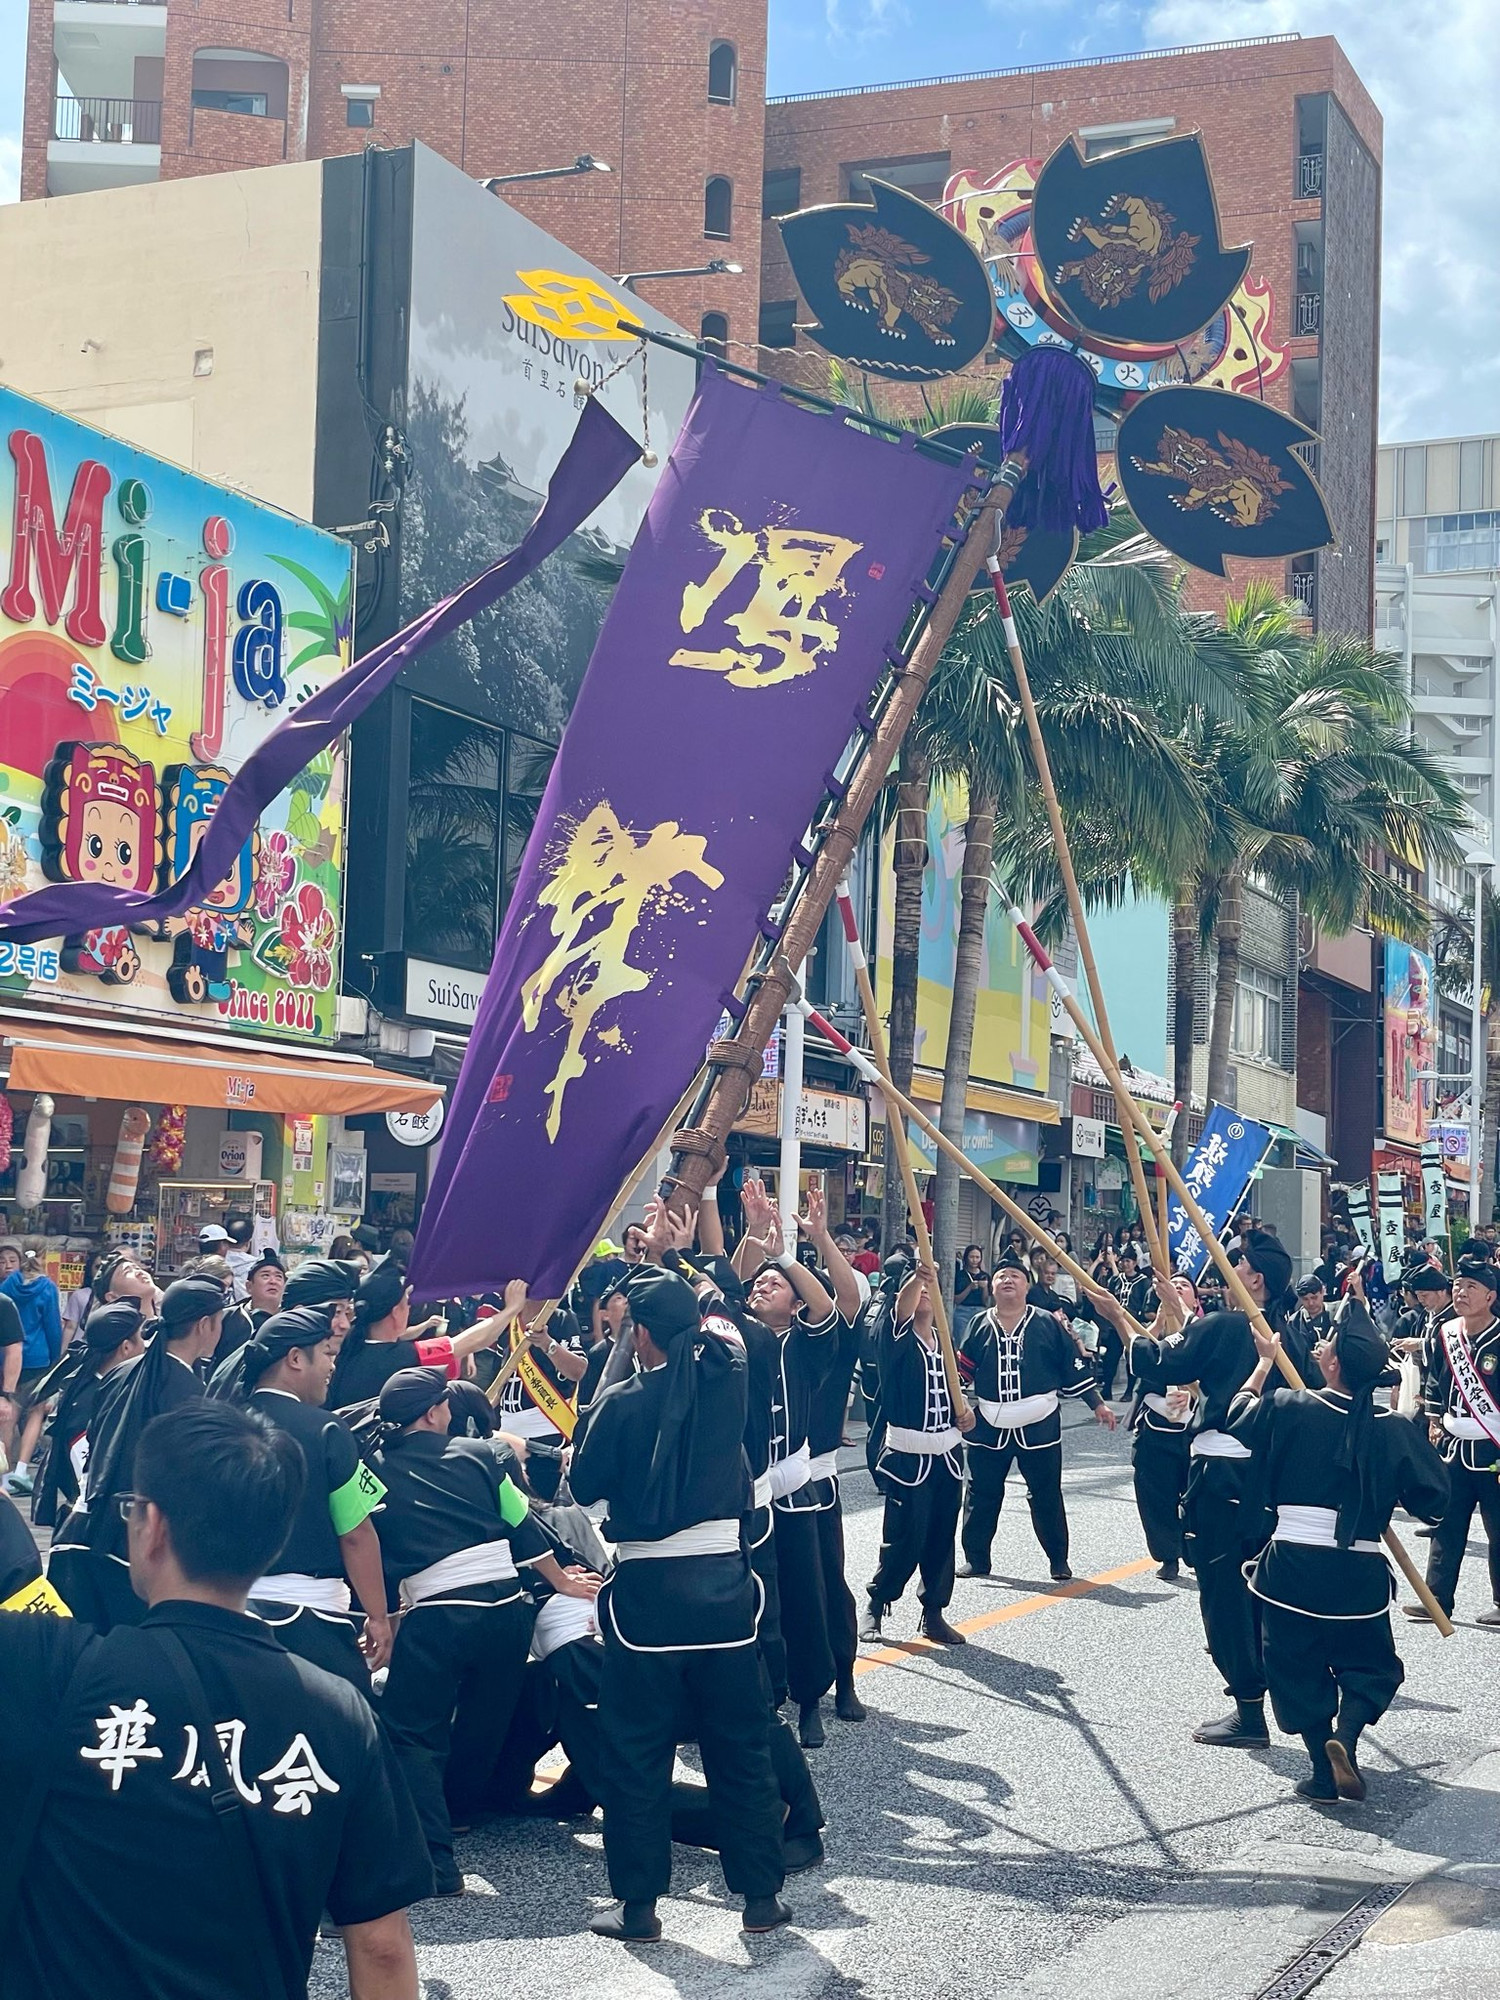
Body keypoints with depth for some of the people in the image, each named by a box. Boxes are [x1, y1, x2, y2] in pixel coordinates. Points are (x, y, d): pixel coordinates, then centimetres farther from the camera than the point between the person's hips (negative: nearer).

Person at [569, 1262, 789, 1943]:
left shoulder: (622, 1403, -11)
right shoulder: (727, 1382, -1)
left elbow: (584, 1487, 0)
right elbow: (727, 1324, 21)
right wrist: (673, 1278, 29)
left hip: (647, 1589, -3)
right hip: (725, 1585, 4)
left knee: (636, 1752, 7)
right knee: (741, 1746, 13)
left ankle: (638, 1905, 11)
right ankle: (761, 1893, 19)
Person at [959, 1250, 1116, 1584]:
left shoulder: (1047, 1323, 0)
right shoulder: (980, 1325, 5)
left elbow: (1074, 1367, 3)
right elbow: (963, 1370, 10)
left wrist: (1098, 1405, 2)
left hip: (1039, 1428, -2)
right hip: (988, 1428, 2)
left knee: (1046, 1497, 4)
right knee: (981, 1495, 7)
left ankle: (1058, 1560, 16)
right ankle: (975, 1559, 19)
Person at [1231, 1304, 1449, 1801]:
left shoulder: (1288, 1408, -10)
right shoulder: (1396, 1429, -7)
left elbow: (1237, 1420, 9)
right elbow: (1432, 1499, -1)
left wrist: (1264, 1363, 18)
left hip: (1291, 1567, 0)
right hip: (1358, 1573, 1)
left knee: (1298, 1667, 15)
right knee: (1369, 1666, 18)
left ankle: (1324, 1768, 12)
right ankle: (1345, 1736, -8)